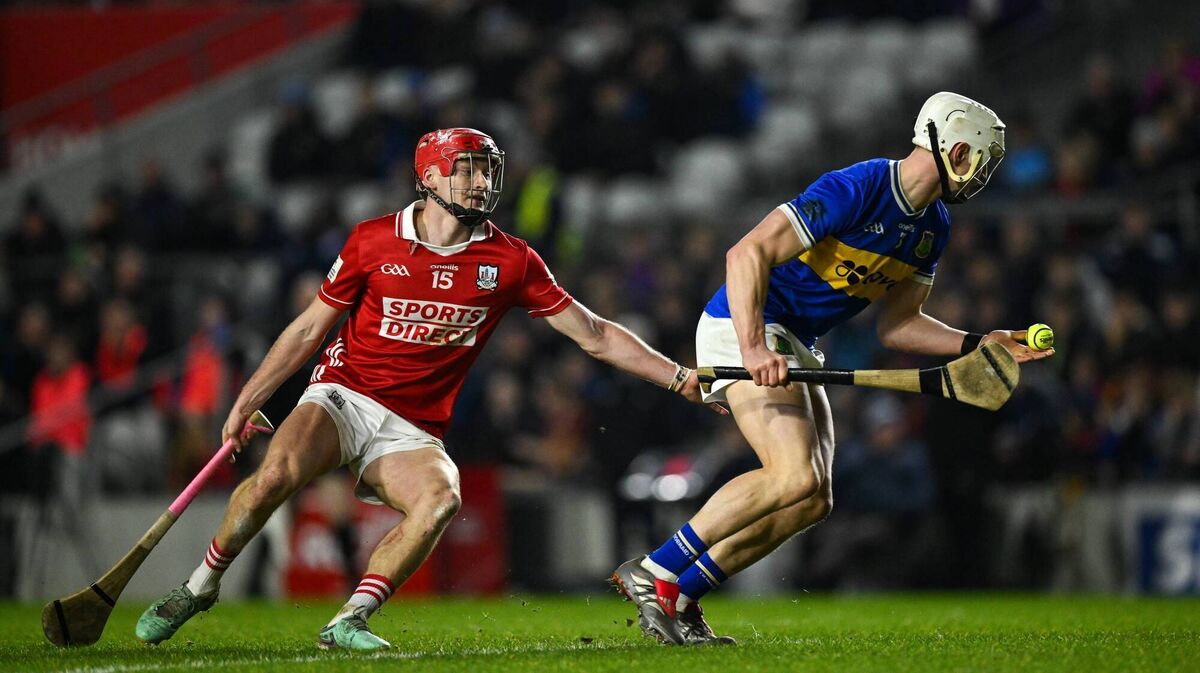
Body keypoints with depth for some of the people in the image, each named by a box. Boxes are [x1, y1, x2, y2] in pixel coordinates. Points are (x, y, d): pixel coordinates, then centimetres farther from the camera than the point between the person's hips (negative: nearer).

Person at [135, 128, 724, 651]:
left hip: (414, 430, 1)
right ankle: (200, 586, -7)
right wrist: (245, 403, 4)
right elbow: (308, 329, 8)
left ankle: (349, 620, -24)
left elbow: (595, 335, 6)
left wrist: (679, 377, -1)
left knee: (440, 499, -31)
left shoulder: (510, 262, 1)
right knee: (275, 475, -29)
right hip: (343, 397, -1)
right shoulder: (373, 241, -1)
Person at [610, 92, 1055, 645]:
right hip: (744, 327, -10)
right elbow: (747, 254, -26)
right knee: (796, 477, -24)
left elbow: (895, 325, 15)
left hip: (796, 345, 10)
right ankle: (653, 573, -17)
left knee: (812, 501, 1)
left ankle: (679, 596, 4)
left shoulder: (932, 226, 8)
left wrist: (976, 345, 2)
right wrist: (754, 350, -35)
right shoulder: (856, 190, -22)